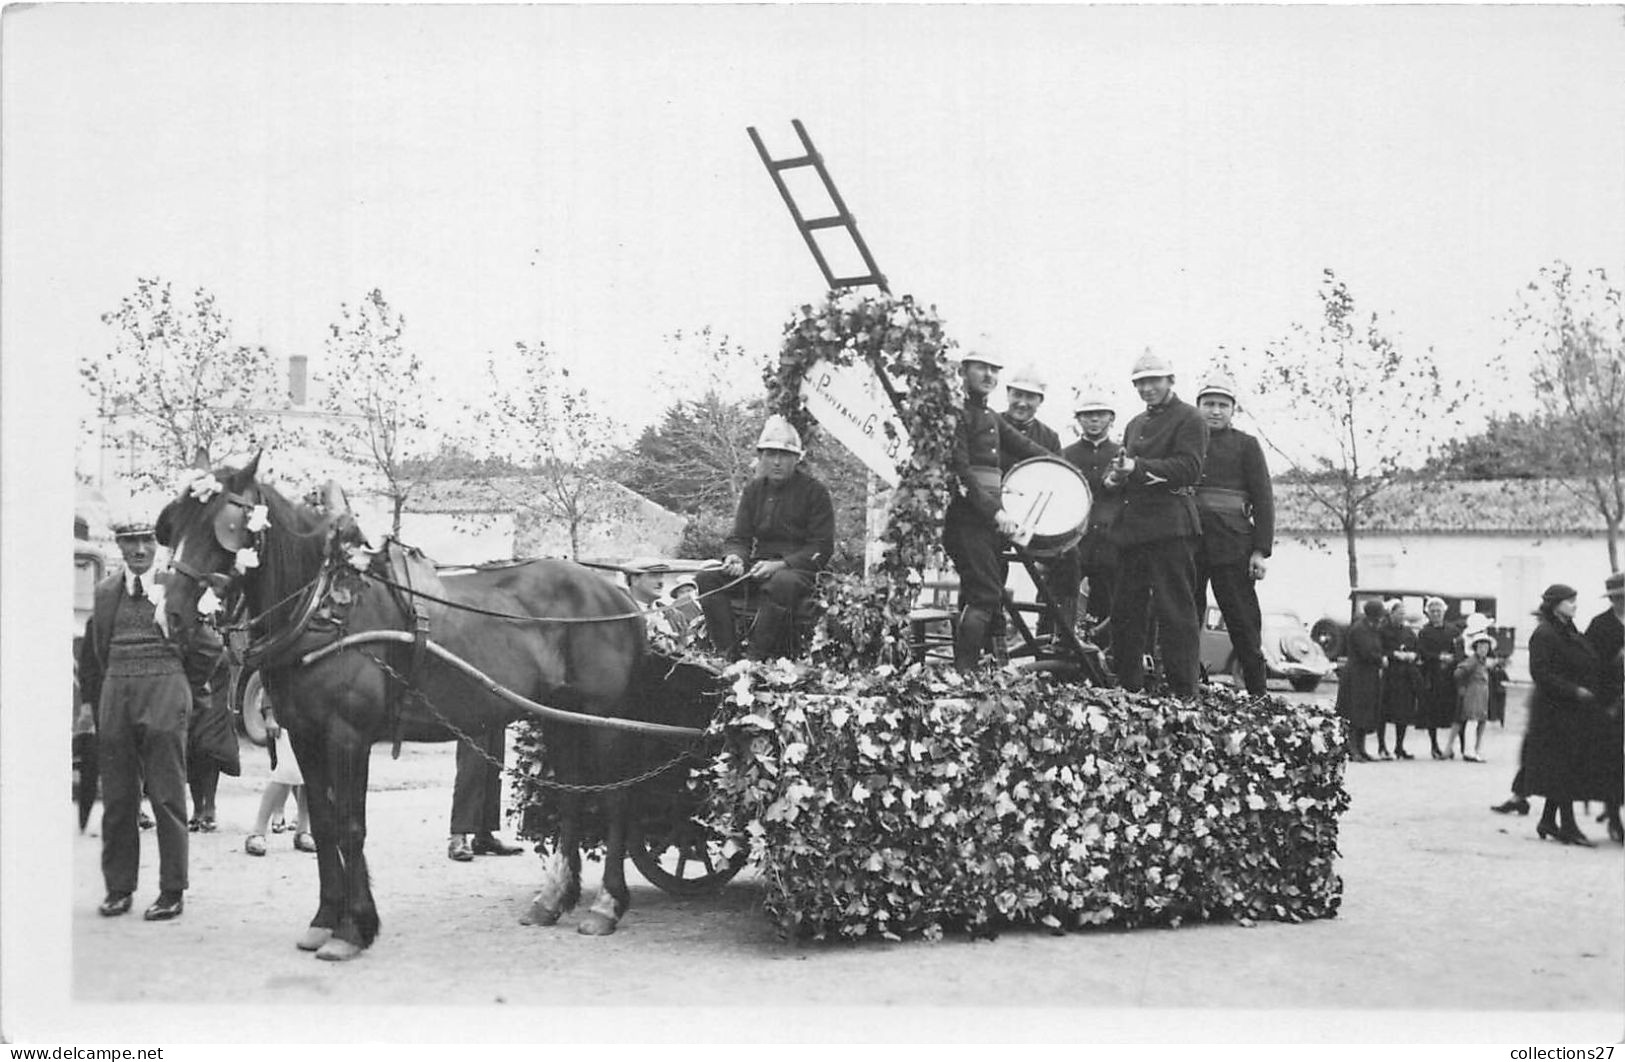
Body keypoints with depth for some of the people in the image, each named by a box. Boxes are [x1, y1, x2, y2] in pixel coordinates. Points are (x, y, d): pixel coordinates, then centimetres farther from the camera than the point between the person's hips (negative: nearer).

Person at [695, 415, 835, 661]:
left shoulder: (815, 492, -2)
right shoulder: (753, 490, 13)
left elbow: (821, 548, -6)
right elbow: (739, 537, 13)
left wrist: (781, 564, -20)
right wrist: (735, 557, -13)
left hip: (798, 569, -5)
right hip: (757, 567, 5)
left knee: (782, 584, -41)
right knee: (706, 579, -19)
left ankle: (755, 658, -34)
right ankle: (727, 654, -21)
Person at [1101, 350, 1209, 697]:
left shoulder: (1189, 419, -1)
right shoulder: (1135, 424, 24)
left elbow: (1189, 468, -14)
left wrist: (1138, 467, -21)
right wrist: (1115, 476, 4)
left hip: (1170, 526, -8)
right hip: (1133, 526, 8)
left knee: (1175, 611, -7)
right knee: (1125, 611, 9)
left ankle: (1183, 692, -4)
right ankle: (1127, 687, 17)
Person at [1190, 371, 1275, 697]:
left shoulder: (1246, 445, 7)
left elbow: (1263, 500, 3)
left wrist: (1261, 551, -6)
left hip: (1232, 545, -2)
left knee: (1243, 622, -1)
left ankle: (1258, 693, 4)